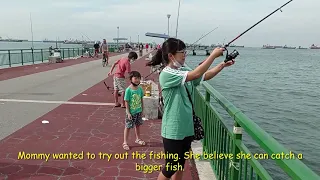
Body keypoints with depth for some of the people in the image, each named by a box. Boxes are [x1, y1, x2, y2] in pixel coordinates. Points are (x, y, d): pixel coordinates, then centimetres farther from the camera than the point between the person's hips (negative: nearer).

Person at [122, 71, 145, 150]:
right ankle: (125, 142, 17)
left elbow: (141, 100, 6)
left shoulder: (140, 89, -3)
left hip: (139, 111, 5)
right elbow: (126, 102, -15)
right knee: (128, 127, 6)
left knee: (138, 125, 20)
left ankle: (138, 139, 39)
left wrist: (142, 110, 9)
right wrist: (128, 112, -16)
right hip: (131, 112, -5)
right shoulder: (128, 90, -19)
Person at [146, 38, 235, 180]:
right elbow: (196, 75, -28)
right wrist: (213, 55, -22)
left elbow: (205, 76, 9)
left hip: (186, 128, 8)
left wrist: (222, 65, -4)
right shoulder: (166, 74, -20)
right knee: (170, 167, 6)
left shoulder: (183, 71, 5)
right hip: (173, 130, -8)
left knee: (180, 165, 19)